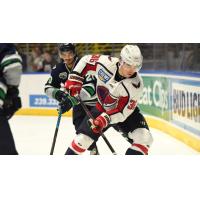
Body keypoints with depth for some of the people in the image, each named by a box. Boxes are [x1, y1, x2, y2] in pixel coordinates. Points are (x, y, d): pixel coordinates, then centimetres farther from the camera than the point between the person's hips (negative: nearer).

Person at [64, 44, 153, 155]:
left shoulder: (136, 85, -31)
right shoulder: (106, 62, -26)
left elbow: (123, 112, -27)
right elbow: (86, 60, -5)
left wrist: (105, 119, -41)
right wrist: (73, 81, -9)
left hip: (124, 110, -1)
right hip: (102, 107, 2)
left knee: (144, 138, -23)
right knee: (82, 139, -3)